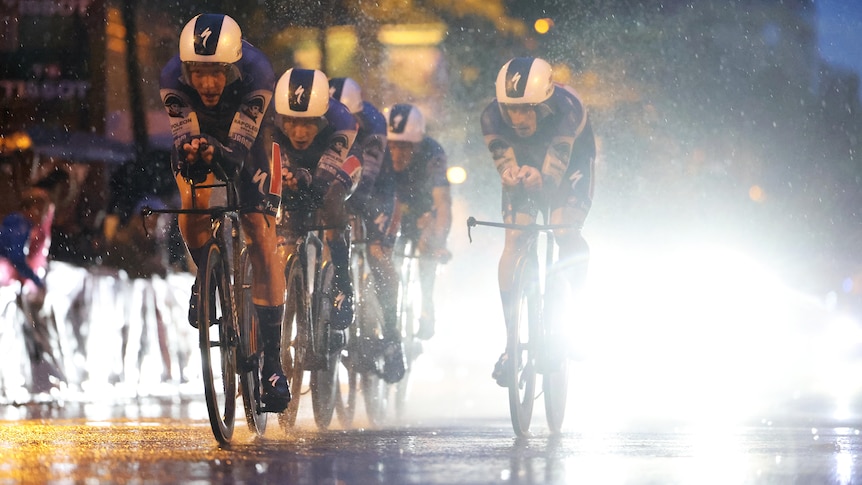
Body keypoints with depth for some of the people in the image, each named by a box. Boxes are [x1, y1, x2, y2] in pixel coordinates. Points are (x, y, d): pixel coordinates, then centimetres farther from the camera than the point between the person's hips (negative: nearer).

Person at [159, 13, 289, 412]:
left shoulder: (256, 75, -36)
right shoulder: (173, 79, -32)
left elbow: (238, 151, -38)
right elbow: (182, 142, -34)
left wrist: (218, 153, -61)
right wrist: (189, 153, -58)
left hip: (245, 150, -2)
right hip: (199, 148, 2)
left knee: (262, 240, -15)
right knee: (194, 200, -30)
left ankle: (272, 358, -14)